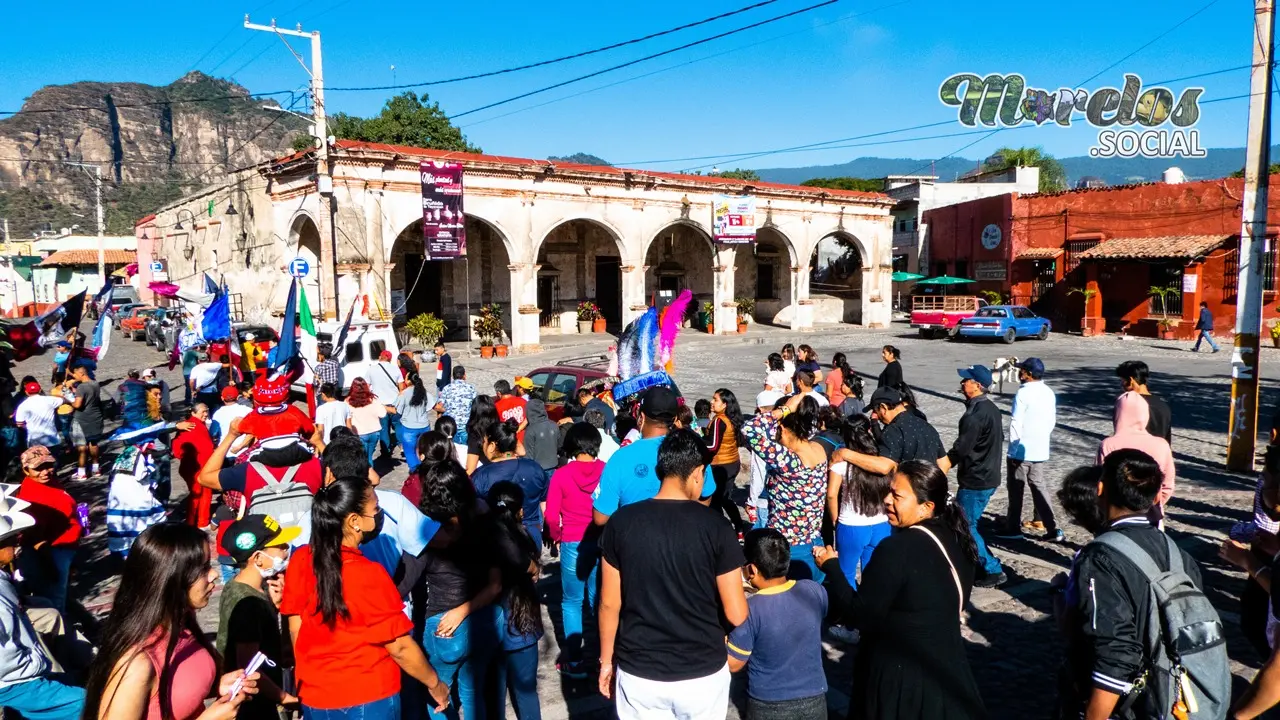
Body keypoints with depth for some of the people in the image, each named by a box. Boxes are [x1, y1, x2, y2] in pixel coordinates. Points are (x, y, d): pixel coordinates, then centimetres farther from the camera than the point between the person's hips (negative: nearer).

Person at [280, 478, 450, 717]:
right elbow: (400, 648, -18)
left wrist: (310, 676, 16)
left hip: (314, 696, 5)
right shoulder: (369, 576, -26)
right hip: (367, 700, -5)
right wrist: (435, 684, -3)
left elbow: (295, 630, 1)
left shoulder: (301, 560, -11)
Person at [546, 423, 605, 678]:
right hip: (602, 542, 2)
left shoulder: (561, 475, -7)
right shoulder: (607, 471, -5)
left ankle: (574, 661, 16)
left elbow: (551, 516, -7)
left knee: (572, 602, 12)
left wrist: (556, 536, 12)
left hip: (572, 544, -2)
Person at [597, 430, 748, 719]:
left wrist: (606, 660, 12)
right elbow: (736, 615, -10)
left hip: (639, 673, 1)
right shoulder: (716, 526, -14)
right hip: (704, 672, -1)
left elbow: (609, 604, -2)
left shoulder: (621, 522, -9)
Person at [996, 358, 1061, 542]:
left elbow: (1015, 423, -19)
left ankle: (1013, 528, 12)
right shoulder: (1049, 392, 5)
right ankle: (1039, 521, 15)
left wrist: (1013, 446, -11)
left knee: (1016, 489, 4)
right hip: (1040, 450, 7)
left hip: (1021, 450, -7)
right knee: (1038, 486, 16)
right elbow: (1052, 420, 13)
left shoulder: (1023, 393, -19)